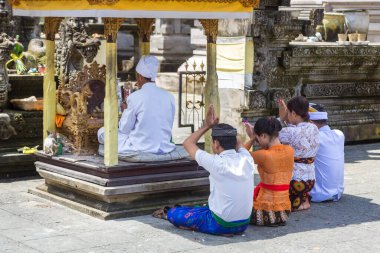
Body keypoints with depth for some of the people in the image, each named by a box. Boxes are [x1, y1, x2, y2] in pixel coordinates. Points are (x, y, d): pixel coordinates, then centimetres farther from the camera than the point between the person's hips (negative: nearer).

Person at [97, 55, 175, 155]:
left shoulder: (134, 97, -13)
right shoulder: (169, 97, 0)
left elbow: (124, 129, -5)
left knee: (102, 131, 14)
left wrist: (125, 111, 13)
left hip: (141, 149, -6)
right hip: (164, 148, 6)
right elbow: (169, 127, 9)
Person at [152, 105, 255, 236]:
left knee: (174, 213, 8)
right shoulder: (246, 159, -6)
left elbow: (188, 143, -5)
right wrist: (217, 125, 16)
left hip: (220, 225, -6)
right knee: (206, 208, 35)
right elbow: (237, 144, 19)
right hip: (244, 224, 6)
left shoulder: (217, 163, -20)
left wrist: (207, 126, 3)